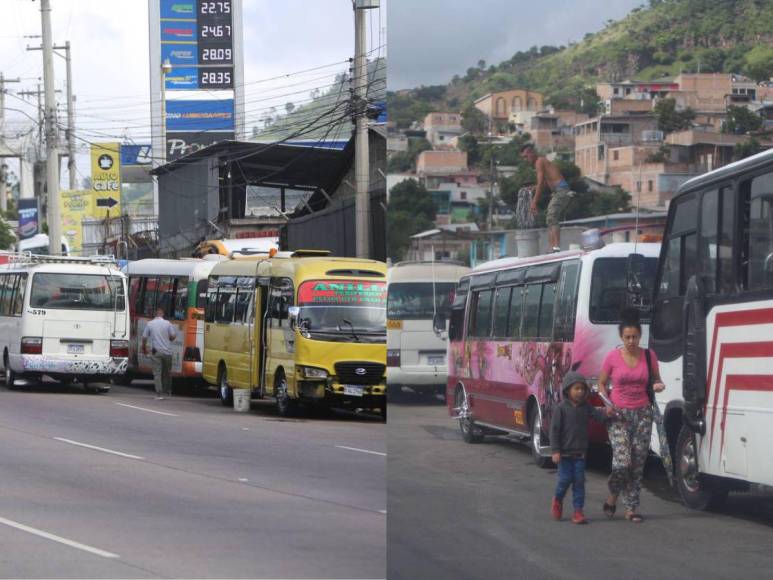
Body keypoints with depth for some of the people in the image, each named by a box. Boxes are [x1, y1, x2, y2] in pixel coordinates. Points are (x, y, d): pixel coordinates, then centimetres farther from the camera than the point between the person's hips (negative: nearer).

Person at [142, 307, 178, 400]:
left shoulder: (150, 324, -2)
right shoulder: (167, 323, -3)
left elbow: (144, 337, 1)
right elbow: (173, 336, -5)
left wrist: (144, 348, 17)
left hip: (155, 351, -1)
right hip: (167, 351, 1)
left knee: (157, 373, -1)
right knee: (167, 373, 14)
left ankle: (159, 393, -9)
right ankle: (167, 392, 19)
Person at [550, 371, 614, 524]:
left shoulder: (586, 407, 5)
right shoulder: (562, 408, -8)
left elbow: (597, 415, -4)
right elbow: (555, 429, -9)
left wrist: (607, 414, -28)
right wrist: (555, 451, -14)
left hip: (580, 453, 3)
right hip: (565, 453, -3)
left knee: (579, 480, 0)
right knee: (565, 479, -2)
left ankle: (578, 511, 4)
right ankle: (558, 500, 28)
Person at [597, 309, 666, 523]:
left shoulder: (649, 356, 1)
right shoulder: (613, 357, -4)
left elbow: (656, 380, 15)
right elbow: (602, 383, 7)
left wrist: (658, 385, -9)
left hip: (642, 414, 2)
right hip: (618, 414, -2)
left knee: (637, 465, 1)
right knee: (622, 461, -15)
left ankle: (631, 509, 9)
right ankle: (612, 497, 11)